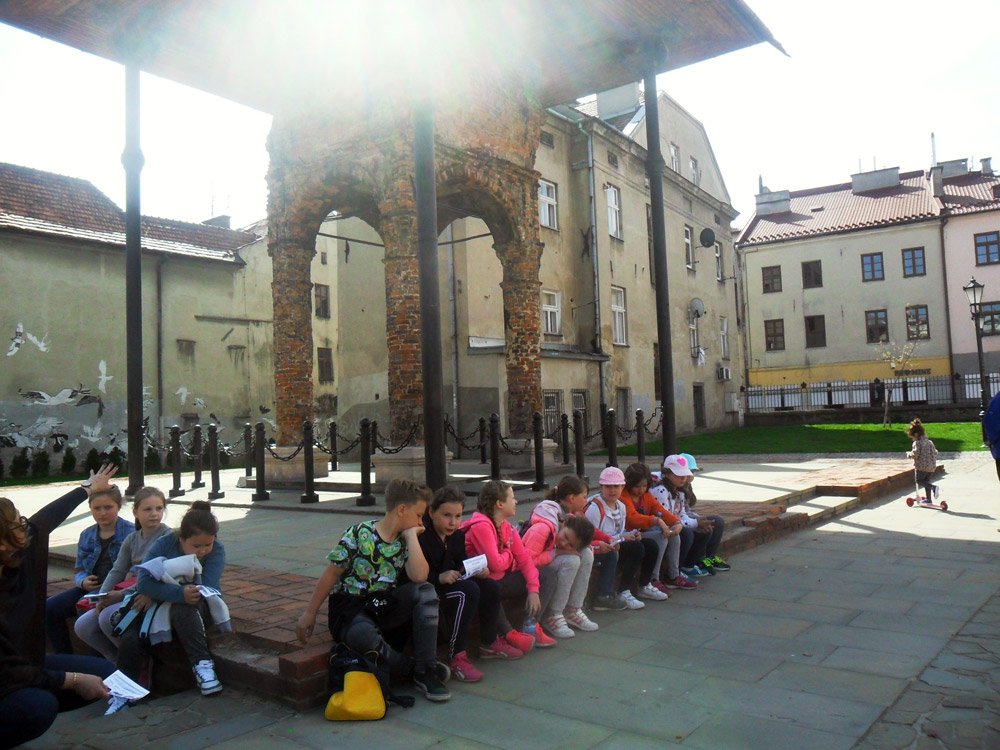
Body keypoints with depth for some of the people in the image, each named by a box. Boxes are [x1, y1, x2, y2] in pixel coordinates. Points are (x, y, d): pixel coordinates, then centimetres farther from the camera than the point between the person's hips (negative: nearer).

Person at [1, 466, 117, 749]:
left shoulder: (26, 545, -15)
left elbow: (49, 516, 10)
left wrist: (88, 488, 27)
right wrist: (72, 680, -24)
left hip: (24, 664, 8)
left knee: (105, 673, 5)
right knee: (38, 706, -36)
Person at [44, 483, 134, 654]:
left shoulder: (131, 533, -6)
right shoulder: (86, 535, 14)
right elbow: (78, 570, 19)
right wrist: (83, 582, -5)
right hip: (90, 589, 7)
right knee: (48, 608, -7)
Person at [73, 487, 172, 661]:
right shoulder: (131, 539, 14)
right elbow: (117, 571, 9)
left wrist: (121, 594, -18)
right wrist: (102, 597, -8)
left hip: (150, 597, -8)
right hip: (127, 595, 8)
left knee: (108, 617, -26)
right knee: (82, 626, -2)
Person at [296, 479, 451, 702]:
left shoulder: (405, 541, 4)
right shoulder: (360, 533, -9)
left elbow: (419, 577, -16)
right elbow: (331, 574, -2)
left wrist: (411, 536, -12)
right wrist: (310, 613, 0)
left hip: (383, 605, 5)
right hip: (349, 606, -5)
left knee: (426, 592, -23)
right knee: (363, 633, -41)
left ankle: (426, 670, -19)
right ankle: (414, 669, -16)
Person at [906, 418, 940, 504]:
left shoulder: (917, 443, -10)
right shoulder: (930, 442, 13)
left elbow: (915, 454, -17)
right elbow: (935, 453, 15)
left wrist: (909, 454, 2)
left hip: (921, 466, -8)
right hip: (932, 466, 8)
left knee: (919, 480, 3)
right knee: (926, 481, 17)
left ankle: (933, 487, -22)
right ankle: (928, 499, 17)